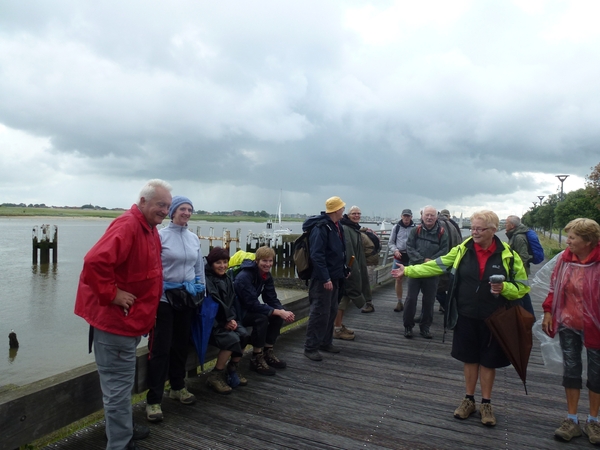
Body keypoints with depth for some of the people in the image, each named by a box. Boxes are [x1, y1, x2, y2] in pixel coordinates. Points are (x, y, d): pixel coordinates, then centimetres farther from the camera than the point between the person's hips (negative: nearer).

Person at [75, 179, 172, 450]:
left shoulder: (150, 229, 9)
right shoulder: (127, 226, -22)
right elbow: (94, 261, -35)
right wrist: (113, 294, -26)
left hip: (130, 320, 10)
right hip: (116, 320, -10)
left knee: (122, 384, 24)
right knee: (119, 386, 2)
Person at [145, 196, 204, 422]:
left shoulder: (194, 238, 7)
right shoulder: (161, 236, -10)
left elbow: (200, 268, 14)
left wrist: (200, 291, 12)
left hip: (187, 300, 5)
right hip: (164, 300, -5)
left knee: (181, 346, 17)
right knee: (160, 349, -2)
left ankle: (177, 387, 35)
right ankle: (154, 400, 9)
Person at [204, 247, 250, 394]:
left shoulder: (227, 279, 11)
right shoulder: (206, 280, -15)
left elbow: (232, 301, 11)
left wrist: (232, 319, -5)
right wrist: (226, 321, -16)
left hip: (226, 320, 7)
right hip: (210, 322, -7)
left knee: (244, 335, -16)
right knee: (232, 339, -26)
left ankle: (233, 368, 6)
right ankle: (215, 376, -8)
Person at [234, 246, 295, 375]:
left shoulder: (266, 275, -2)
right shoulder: (244, 277, -27)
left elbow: (272, 299, -2)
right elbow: (253, 304, -33)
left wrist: (283, 311, -23)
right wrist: (279, 312, -34)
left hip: (249, 309, 8)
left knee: (278, 316, -10)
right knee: (261, 318, -32)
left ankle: (268, 353, 4)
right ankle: (256, 359, -17)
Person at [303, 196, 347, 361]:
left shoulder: (337, 227, 12)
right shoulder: (321, 227, -18)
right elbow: (317, 256, -25)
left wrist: (343, 271, 15)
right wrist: (325, 278, -26)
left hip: (334, 277, 10)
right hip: (323, 279, -10)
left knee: (332, 311, 17)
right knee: (320, 313, -5)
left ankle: (326, 342, 30)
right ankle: (310, 347, 5)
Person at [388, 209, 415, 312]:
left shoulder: (415, 228, -2)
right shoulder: (396, 227, 3)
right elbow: (390, 242, 7)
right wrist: (395, 250, -11)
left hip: (411, 257, -1)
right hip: (398, 256, 1)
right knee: (398, 279, 4)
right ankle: (399, 302, 14)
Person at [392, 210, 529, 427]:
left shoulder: (508, 255, -8)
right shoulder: (463, 249, -3)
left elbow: (522, 287, -1)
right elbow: (437, 265, 1)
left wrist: (504, 288, -22)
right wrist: (408, 270, -3)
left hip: (493, 318, -1)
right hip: (466, 315, 2)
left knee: (488, 360, 11)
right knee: (469, 358, 14)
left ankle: (486, 404, 30)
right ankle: (469, 400, 31)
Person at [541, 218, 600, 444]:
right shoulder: (565, 258, -6)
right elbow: (554, 286, 5)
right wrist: (548, 311, 4)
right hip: (568, 324, 3)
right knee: (570, 370, 11)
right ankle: (571, 420, 25)